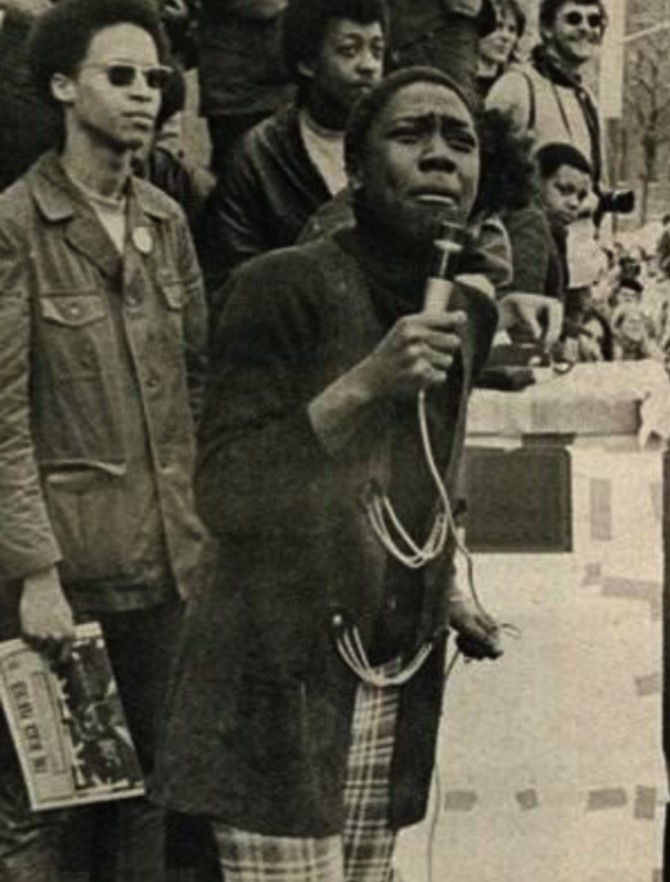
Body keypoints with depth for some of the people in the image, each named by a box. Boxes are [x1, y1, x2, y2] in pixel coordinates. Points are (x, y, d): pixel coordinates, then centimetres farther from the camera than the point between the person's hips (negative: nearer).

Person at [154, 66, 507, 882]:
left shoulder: (470, 311, 9)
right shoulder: (282, 287, -12)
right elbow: (222, 498, -17)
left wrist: (445, 590, 11)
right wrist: (363, 385, -25)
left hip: (397, 683, 7)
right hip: (281, 680, -6)